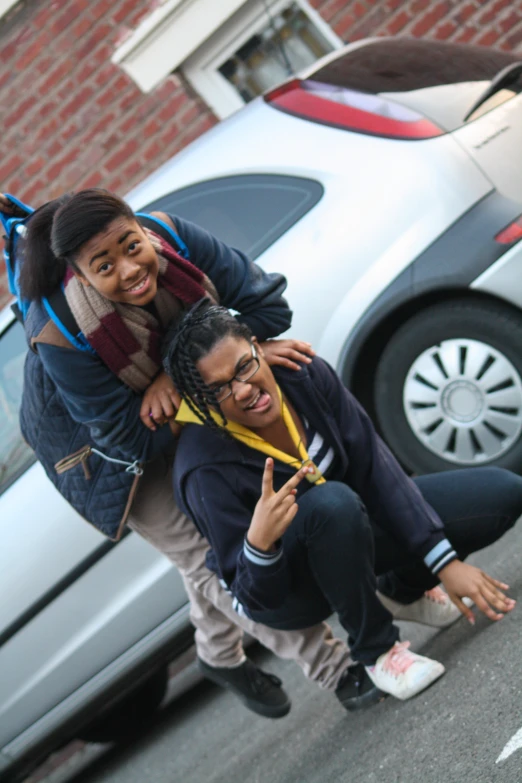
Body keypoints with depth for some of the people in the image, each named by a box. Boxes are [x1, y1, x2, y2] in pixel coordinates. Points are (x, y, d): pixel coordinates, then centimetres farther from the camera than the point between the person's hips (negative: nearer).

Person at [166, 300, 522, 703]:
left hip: (348, 534, 5)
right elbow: (258, 599, -27)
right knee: (332, 502, -40)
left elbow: (376, 470, -17)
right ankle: (376, 652, -17)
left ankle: (402, 591, 15)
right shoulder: (206, 471, -31)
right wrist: (259, 544, -49)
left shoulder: (304, 375, -20)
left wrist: (444, 562, -23)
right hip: (286, 590, -5)